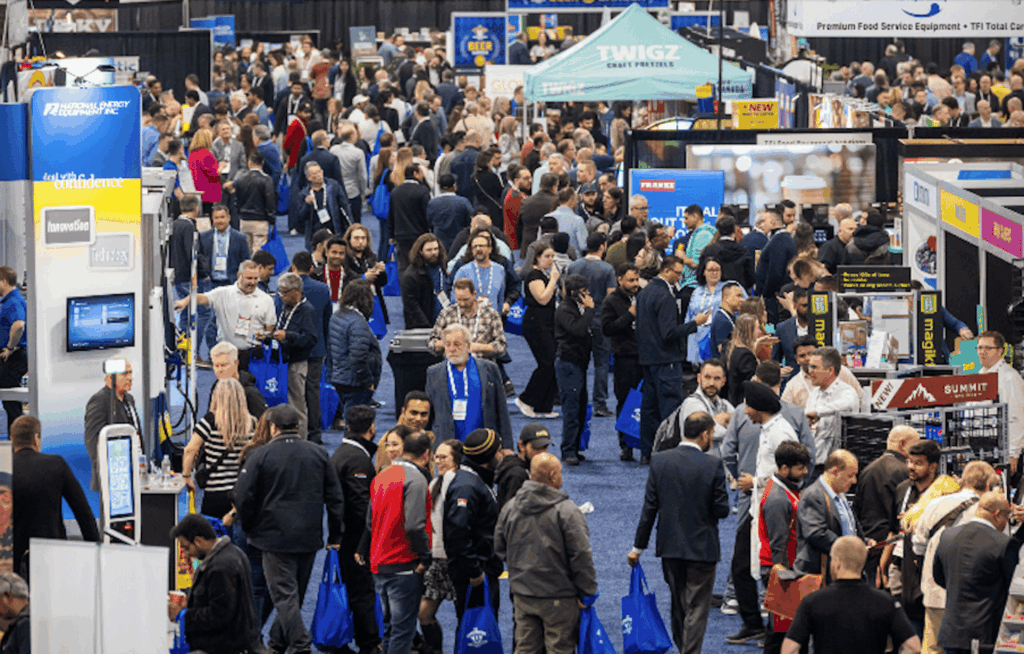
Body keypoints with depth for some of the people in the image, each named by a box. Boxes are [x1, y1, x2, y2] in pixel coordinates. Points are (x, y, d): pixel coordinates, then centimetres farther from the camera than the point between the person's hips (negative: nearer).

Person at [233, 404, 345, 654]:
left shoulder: (260, 456, -7)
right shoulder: (318, 454, 6)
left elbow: (243, 498, -8)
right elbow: (335, 498, 7)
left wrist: (249, 528, 9)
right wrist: (335, 536, 12)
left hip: (276, 537, -5)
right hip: (309, 538, 5)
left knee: (285, 594, -4)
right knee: (295, 593, 16)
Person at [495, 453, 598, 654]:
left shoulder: (510, 508, 4)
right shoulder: (566, 511, -15)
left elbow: (500, 548, 15)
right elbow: (581, 556, -14)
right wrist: (587, 592, -6)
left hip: (522, 594, 6)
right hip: (559, 597, -6)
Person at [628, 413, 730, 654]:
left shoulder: (660, 461, -4)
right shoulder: (713, 465, -14)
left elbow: (649, 507, -2)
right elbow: (722, 509, -12)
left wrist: (638, 547, 5)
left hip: (670, 544, 4)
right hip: (702, 548, -4)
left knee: (678, 604, 20)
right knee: (697, 608, 2)